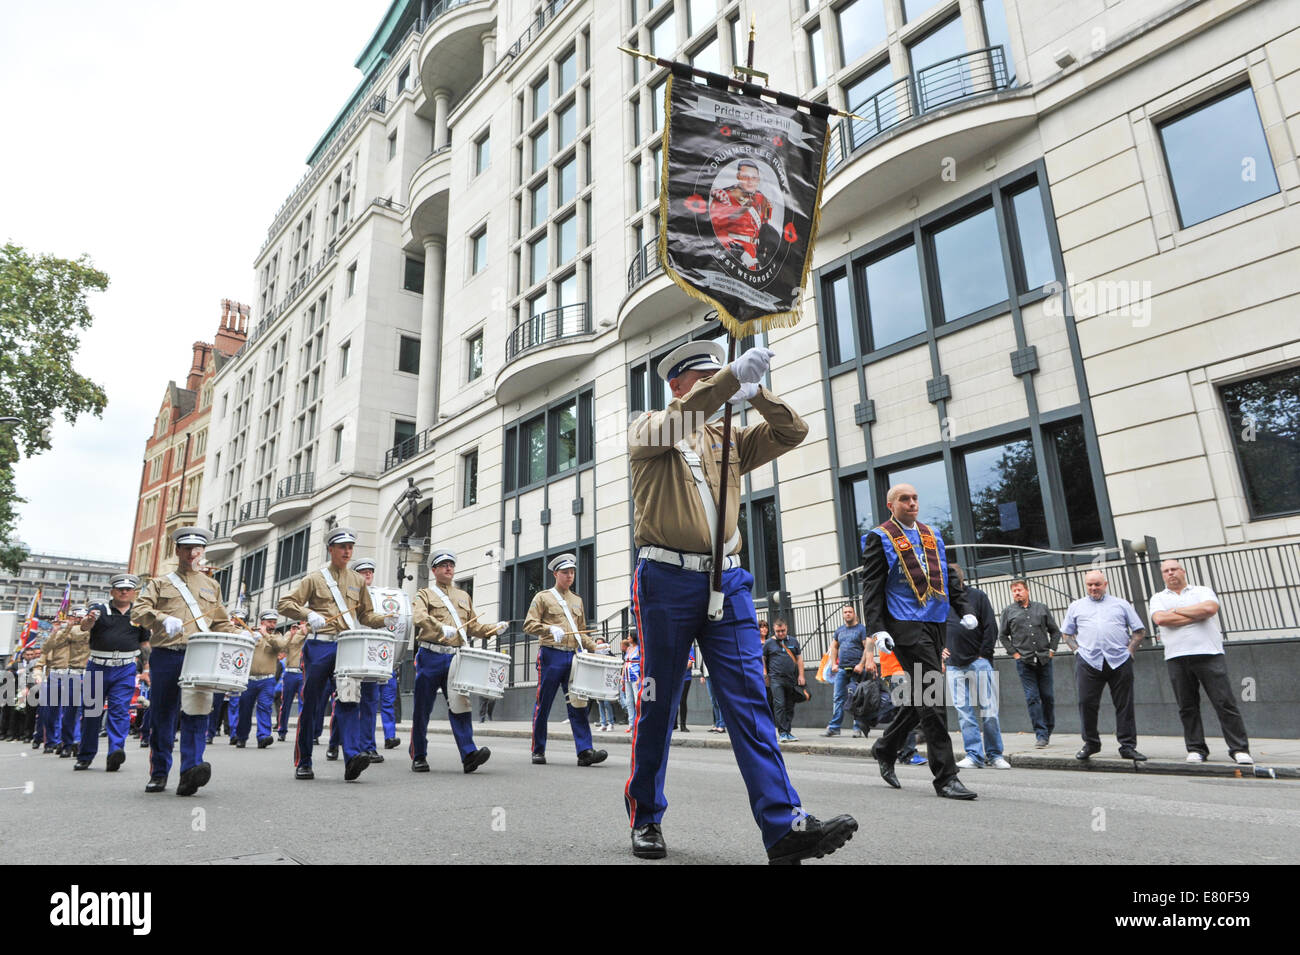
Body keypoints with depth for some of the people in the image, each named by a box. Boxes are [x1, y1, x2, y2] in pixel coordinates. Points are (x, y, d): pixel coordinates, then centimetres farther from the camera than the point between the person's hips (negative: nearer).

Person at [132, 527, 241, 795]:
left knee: (196, 712, -14)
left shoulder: (212, 586, 21)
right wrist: (163, 618, -18)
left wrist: (240, 636, 3)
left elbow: (220, 622, 23)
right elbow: (138, 610, 2)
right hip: (165, 657, 0)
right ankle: (158, 774, 21)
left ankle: (191, 772, -20)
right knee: (163, 716, 7)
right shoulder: (161, 583, 16)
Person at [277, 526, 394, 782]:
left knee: (350, 699, -14)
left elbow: (365, 615, 20)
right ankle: (303, 763, 18)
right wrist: (309, 614, -15)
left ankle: (352, 757, -22)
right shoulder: (315, 578, 5)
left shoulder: (358, 581, 15)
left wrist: (385, 620, 0)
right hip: (319, 647, -1)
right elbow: (284, 604, 2)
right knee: (310, 705, 5)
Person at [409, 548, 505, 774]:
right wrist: (441, 628, -31)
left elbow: (473, 626, 22)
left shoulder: (464, 597, 21)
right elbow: (418, 617, -15)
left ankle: (469, 754, -16)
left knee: (460, 704, -10)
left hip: (456, 658, 2)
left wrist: (495, 628, 5)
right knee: (422, 709, 5)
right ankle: (418, 757, 18)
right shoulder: (425, 594, 7)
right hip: (430, 658, -2)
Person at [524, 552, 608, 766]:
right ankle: (538, 751, 14)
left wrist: (594, 647, 7)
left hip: (573, 656, 4)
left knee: (578, 704, -4)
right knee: (543, 705, 2)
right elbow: (529, 624, -4)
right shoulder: (543, 597, 5)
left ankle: (585, 751, -7)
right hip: (551, 655, -4)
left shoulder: (577, 601, 19)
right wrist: (551, 629, -20)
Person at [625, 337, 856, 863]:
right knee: (657, 702, 4)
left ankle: (783, 825, -8)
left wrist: (757, 393, -3)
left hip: (726, 582, 4)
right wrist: (734, 375, -25)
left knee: (748, 701, -4)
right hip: (667, 579, -3)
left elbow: (793, 432, 13)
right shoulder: (649, 428, 7)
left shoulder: (728, 438, 21)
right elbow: (675, 425, -16)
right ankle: (645, 818, 20)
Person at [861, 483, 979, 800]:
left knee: (921, 696, 12)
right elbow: (871, 587, -5)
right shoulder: (880, 538, 0)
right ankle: (945, 776, -5)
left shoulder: (932, 535, 18)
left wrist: (965, 609, 8)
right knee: (930, 695, -11)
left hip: (935, 622, 7)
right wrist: (876, 628, -14)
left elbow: (949, 576, 22)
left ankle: (885, 748, 31)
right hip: (905, 624, -7)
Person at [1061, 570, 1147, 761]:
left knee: (1125, 705, 0)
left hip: (1119, 661, 0)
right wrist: (1077, 650, 6)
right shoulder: (1076, 606, 18)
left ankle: (1128, 746, 7)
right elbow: (1067, 633, 22)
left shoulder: (1121, 604, 16)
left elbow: (1140, 630, 15)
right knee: (1086, 703, -2)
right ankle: (1090, 743, 10)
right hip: (1088, 661, 1)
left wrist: (1129, 650, 4)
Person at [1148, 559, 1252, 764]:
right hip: (1176, 658, 1)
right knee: (1187, 707, 4)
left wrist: (1176, 610, -2)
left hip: (1209, 654, -1)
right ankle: (1196, 749, 12)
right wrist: (1197, 615, -5)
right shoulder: (1158, 598, 14)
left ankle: (1239, 749, 5)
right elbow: (1160, 619, -7)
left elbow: (1210, 608, -10)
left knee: (1225, 702, -3)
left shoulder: (1203, 591, 12)